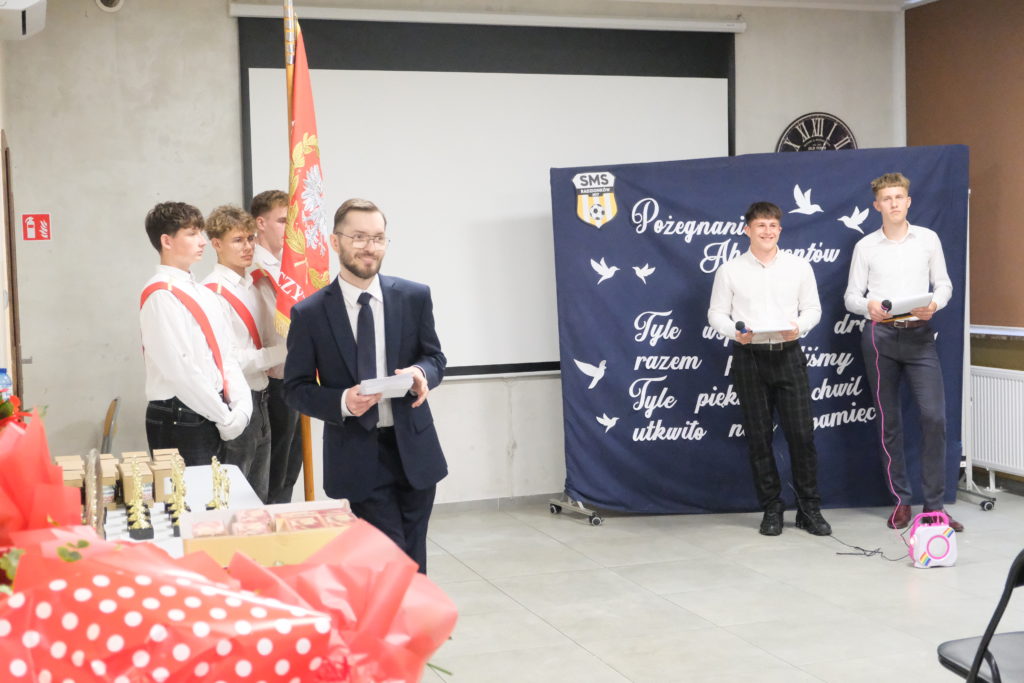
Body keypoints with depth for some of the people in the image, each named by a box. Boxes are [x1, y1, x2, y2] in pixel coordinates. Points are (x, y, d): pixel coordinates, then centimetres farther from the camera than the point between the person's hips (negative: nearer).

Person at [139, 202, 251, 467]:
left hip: (212, 419, 8)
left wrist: (241, 407, -1)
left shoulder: (204, 294, 14)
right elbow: (181, 370, -18)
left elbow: (226, 355, 13)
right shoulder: (160, 296, -12)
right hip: (179, 423, -8)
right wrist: (227, 418, -14)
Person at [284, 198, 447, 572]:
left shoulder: (415, 297, 1)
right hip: (358, 454, -3)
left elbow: (435, 357, 10)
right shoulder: (309, 313, -5)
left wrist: (421, 373, -15)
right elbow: (296, 389, -1)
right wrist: (343, 402, -20)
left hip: (413, 447, 3)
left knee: (414, 559, 14)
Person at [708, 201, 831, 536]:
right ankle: (771, 509, 16)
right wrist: (735, 331, -15)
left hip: (788, 354, 1)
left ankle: (809, 509, 10)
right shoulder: (730, 271, 4)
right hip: (749, 357, 0)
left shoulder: (799, 267, 7)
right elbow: (717, 313, 4)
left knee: (802, 433, -2)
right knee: (759, 436, 4)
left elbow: (812, 308, 9)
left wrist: (799, 327, -12)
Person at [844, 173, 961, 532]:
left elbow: (944, 284, 10)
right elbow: (851, 295, 5)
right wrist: (868, 306, -17)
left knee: (934, 416, -9)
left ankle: (934, 504, 0)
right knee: (889, 421, 5)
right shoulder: (865, 246, 5)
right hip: (880, 336, 0)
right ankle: (901, 500, 15)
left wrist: (934, 304, -12)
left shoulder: (928, 239, 7)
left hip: (919, 335, 0)